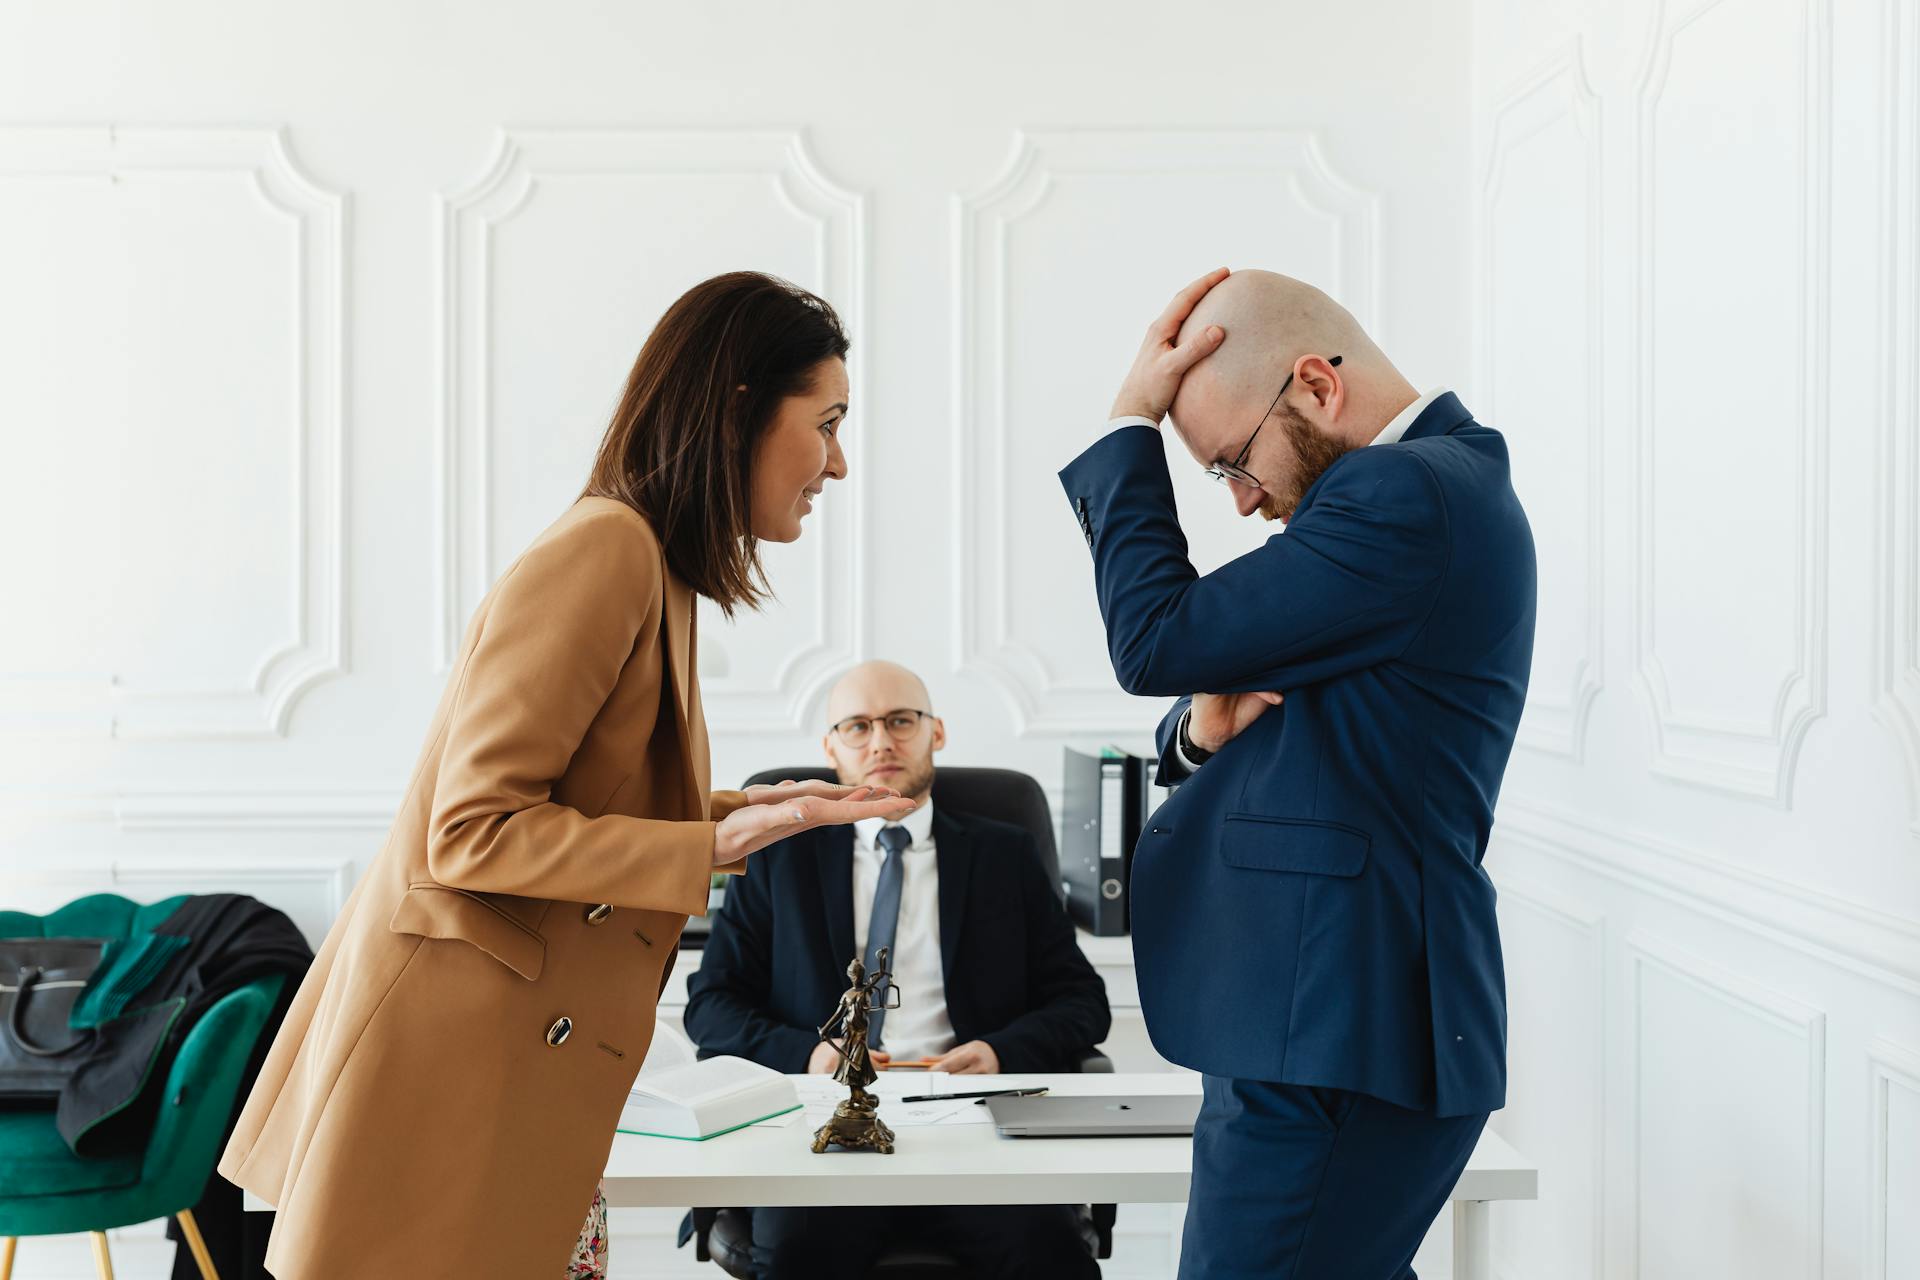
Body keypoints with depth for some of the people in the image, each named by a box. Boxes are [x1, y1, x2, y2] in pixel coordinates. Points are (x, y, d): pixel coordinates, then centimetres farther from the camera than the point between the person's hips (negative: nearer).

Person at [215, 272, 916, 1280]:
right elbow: (472, 833, -19)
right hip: (455, 1056, -9)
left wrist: (760, 811, 17)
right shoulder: (605, 550, -16)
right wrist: (720, 846, -21)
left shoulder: (647, 564, 14)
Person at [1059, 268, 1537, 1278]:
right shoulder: (1433, 480, 15)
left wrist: (1131, 422, -7)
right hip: (1332, 1016, 11)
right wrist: (1205, 729, -3)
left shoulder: (1405, 495, -18)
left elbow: (1155, 643, -16)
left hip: (1333, 1041, -11)